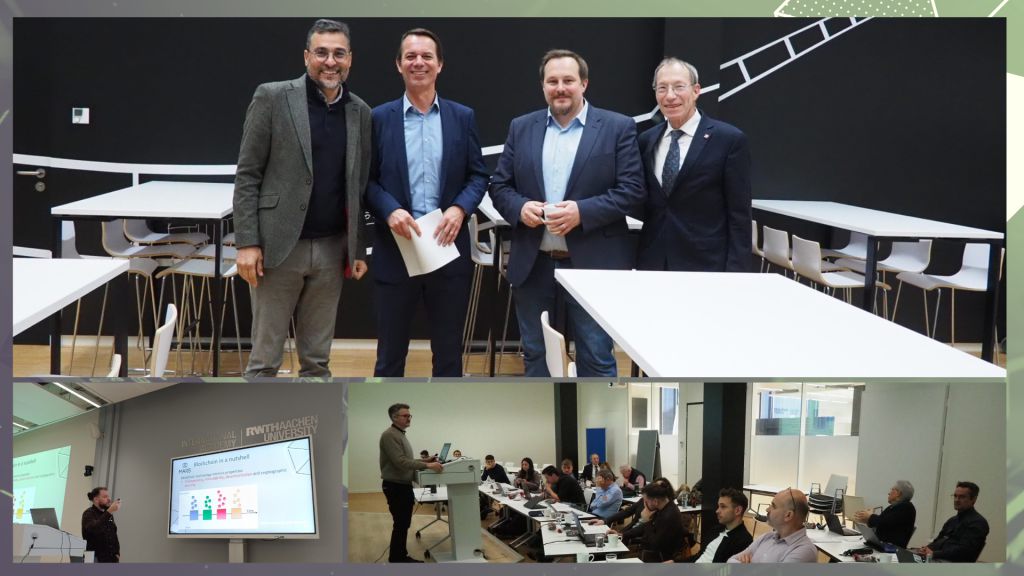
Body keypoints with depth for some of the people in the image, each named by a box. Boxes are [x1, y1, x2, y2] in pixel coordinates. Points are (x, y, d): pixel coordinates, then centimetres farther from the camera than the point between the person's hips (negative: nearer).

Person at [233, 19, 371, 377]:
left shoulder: (359, 112, 8)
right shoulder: (272, 97, -4)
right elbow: (247, 175, -5)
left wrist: (359, 249, 10)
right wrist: (247, 243, -11)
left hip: (332, 250, 4)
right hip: (279, 245, -4)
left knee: (317, 358, 10)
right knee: (265, 357, 2)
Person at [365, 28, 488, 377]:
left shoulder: (463, 117, 7)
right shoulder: (380, 118, 4)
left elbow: (478, 175, 7)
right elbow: (367, 179, 2)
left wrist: (460, 209, -12)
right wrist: (390, 211, -16)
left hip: (448, 249, 1)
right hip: (395, 250, -1)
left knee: (448, 349, 9)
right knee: (391, 350, 9)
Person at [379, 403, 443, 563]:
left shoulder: (400, 435, 16)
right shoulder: (390, 435, -18)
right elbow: (400, 462, -26)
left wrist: (425, 461, 9)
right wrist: (427, 466, -28)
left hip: (404, 486, 10)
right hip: (395, 487, -10)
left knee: (404, 524, 13)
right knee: (400, 525, -7)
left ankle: (402, 556, 19)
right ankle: (395, 560, -2)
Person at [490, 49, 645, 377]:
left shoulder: (618, 128, -2)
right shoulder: (521, 128, 9)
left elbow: (632, 190, -7)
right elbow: (499, 185, 10)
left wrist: (582, 211, -19)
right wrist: (519, 207, -12)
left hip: (591, 264, -4)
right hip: (532, 264, 4)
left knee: (596, 359, 2)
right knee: (535, 355, 13)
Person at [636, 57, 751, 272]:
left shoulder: (730, 139, -6)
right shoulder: (646, 140, 9)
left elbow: (739, 216, -7)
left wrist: (736, 273, -12)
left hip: (705, 265, -4)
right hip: (652, 264, 4)